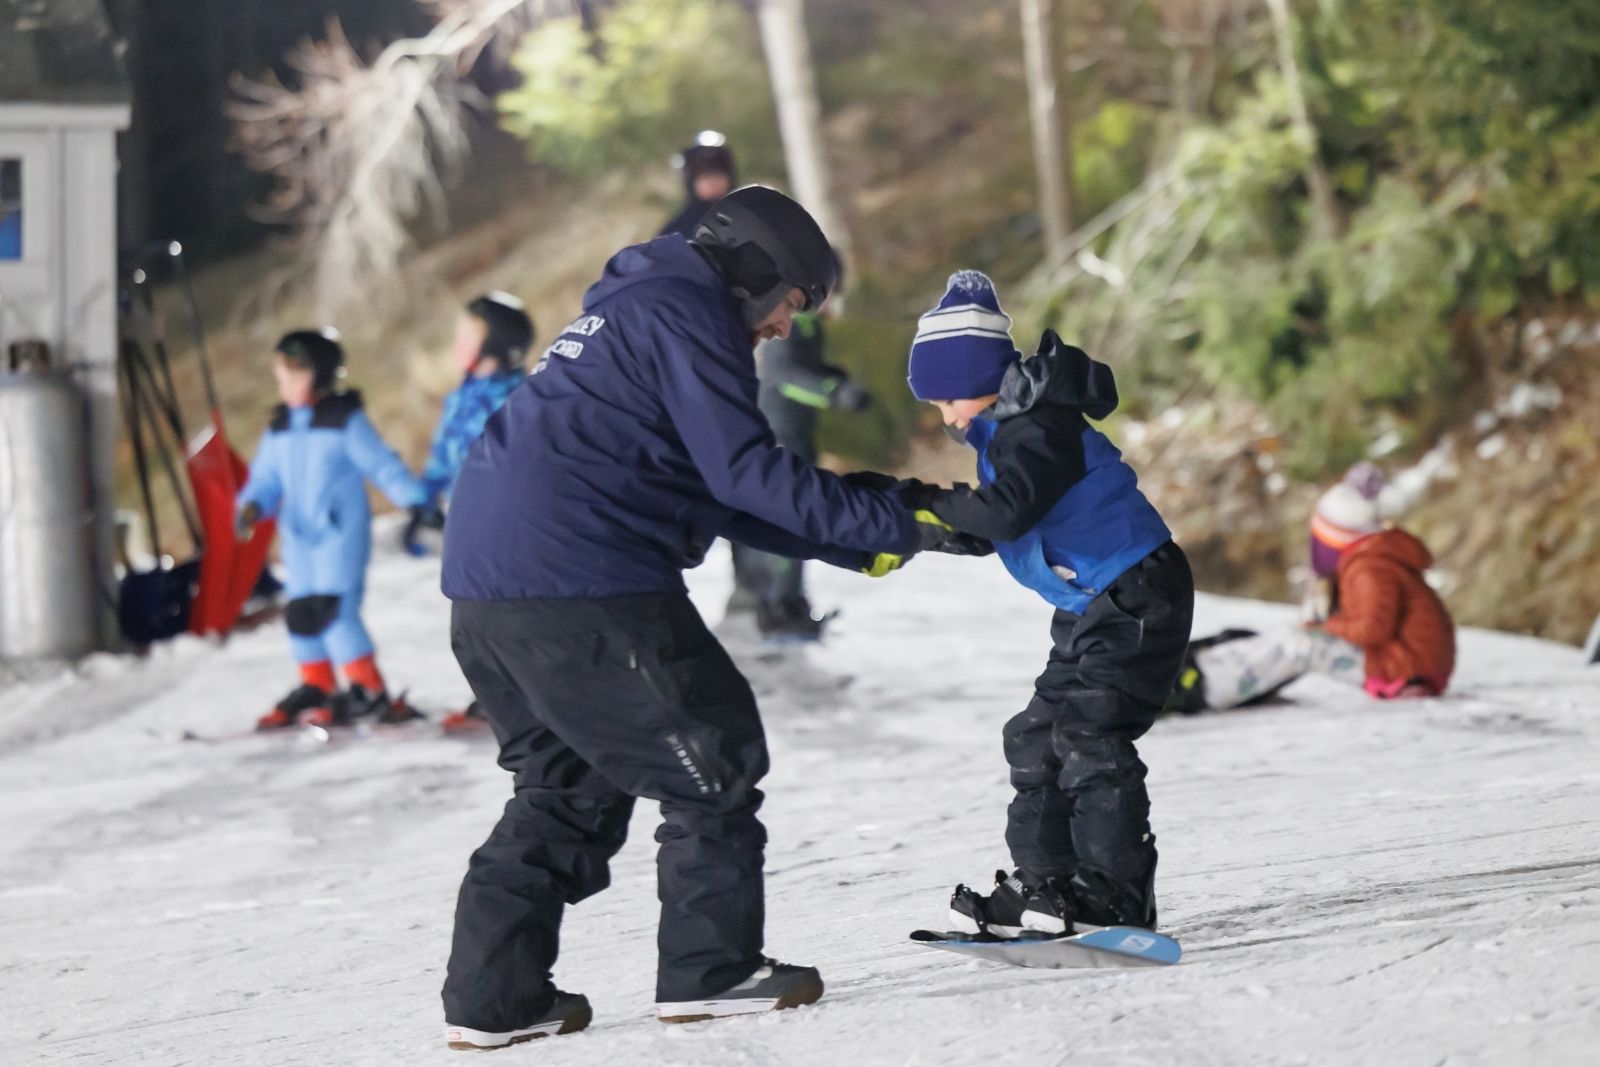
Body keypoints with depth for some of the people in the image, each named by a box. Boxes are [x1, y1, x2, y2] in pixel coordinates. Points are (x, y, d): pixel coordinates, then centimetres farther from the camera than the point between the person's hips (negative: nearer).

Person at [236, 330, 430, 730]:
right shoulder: (279, 429, 10)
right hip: (298, 536, 7)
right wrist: (252, 506, -9)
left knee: (333, 609, -15)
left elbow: (382, 466, -8)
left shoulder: (346, 421, -8)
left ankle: (368, 692, -10)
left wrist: (416, 502, -14)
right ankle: (316, 688, 21)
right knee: (301, 613, 8)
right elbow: (266, 479, 11)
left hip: (342, 531, -7)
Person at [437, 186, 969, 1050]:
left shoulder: (634, 305, 27)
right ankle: (709, 970, 6)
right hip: (579, 584, -10)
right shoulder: (683, 309, -5)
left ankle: (493, 994, 14)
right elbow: (747, 474, -14)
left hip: (488, 587, 10)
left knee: (568, 780, 19)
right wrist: (894, 525, -9)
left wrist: (860, 547, 22)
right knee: (715, 757, 2)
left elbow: (720, 496, 27)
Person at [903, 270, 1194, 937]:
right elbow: (996, 530, 17)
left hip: (1138, 598, -11)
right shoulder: (1008, 429, 12)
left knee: (1089, 736, -17)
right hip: (1091, 606, 11)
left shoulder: (1039, 430, -20)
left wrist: (928, 502, -23)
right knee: (1037, 738, 9)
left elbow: (1006, 511, -33)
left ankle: (1116, 892, -16)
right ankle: (1044, 882, 12)